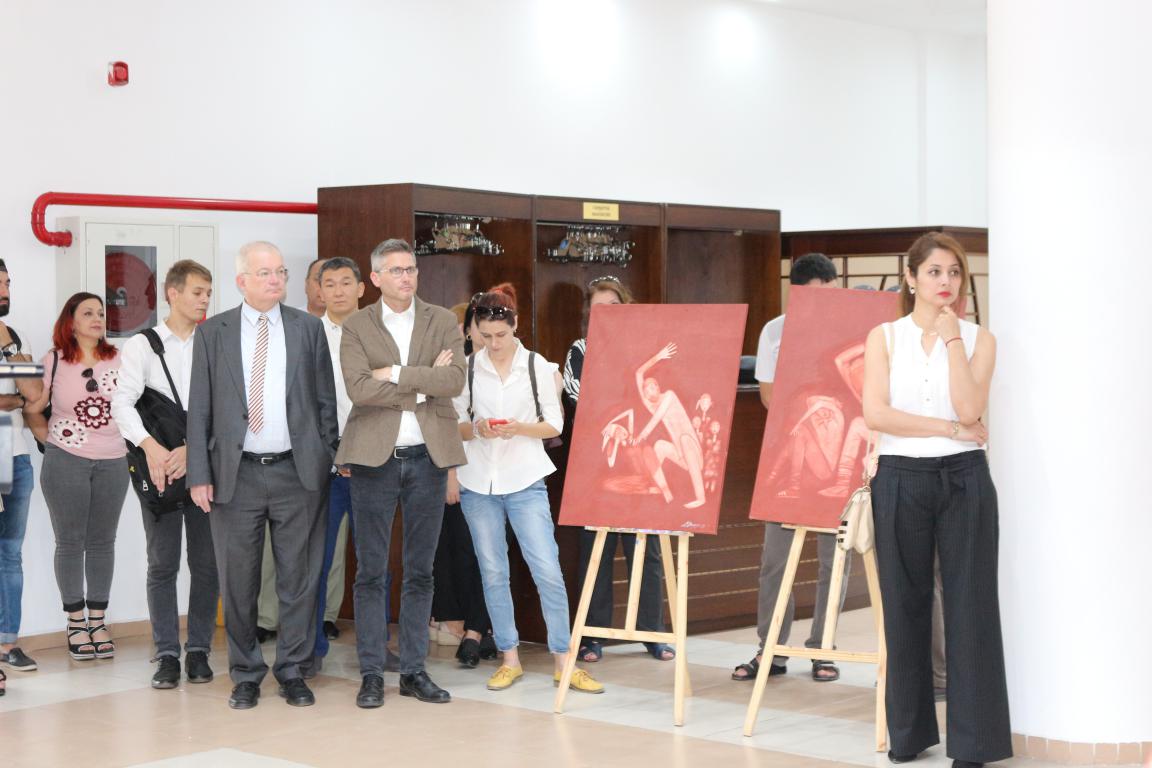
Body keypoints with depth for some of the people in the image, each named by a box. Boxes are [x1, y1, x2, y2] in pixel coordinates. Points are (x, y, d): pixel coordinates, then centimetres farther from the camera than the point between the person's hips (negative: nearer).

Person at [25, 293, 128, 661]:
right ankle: (75, 624, 8)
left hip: (112, 462, 2)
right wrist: (49, 438, -9)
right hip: (65, 462, -2)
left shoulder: (118, 360, 4)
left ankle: (98, 622, 12)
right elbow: (32, 407, 3)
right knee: (70, 542, 2)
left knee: (102, 542, 6)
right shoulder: (53, 361, 0)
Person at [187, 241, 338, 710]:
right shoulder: (212, 332, 5)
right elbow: (199, 409, 3)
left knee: (299, 578, 4)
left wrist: (326, 460, -1)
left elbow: (325, 401, 7)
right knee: (238, 582, 5)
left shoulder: (308, 328, 7)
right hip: (236, 475, 0)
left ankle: (293, 671, 15)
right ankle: (245, 675, 17)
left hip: (297, 473, 0)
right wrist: (199, 474, -3)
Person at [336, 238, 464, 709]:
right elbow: (358, 388, -13)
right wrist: (423, 385, -11)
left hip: (428, 456, 2)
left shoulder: (443, 322, 7)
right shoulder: (356, 327, 2)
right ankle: (371, 673, 8)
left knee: (420, 571, 7)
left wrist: (396, 374, -13)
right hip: (375, 457, -2)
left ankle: (414, 670, 14)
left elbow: (454, 380, -8)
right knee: (371, 571, 1)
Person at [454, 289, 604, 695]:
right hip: (478, 481, 2)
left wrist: (520, 428, -14)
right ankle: (509, 659, 15)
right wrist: (475, 430, -14)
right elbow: (454, 425, 8)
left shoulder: (537, 365, 2)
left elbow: (554, 424, 4)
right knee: (493, 572, 6)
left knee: (548, 569, -8)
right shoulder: (468, 368, 4)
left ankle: (563, 661, -1)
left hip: (525, 480, -2)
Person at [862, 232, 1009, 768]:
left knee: (969, 606, -1)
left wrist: (952, 338, -9)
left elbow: (969, 408, -10)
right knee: (904, 606, 6)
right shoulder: (884, 336, 5)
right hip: (901, 480, 1)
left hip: (963, 480, 0)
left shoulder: (978, 339, 6)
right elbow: (876, 413, -8)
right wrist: (949, 429, -10)